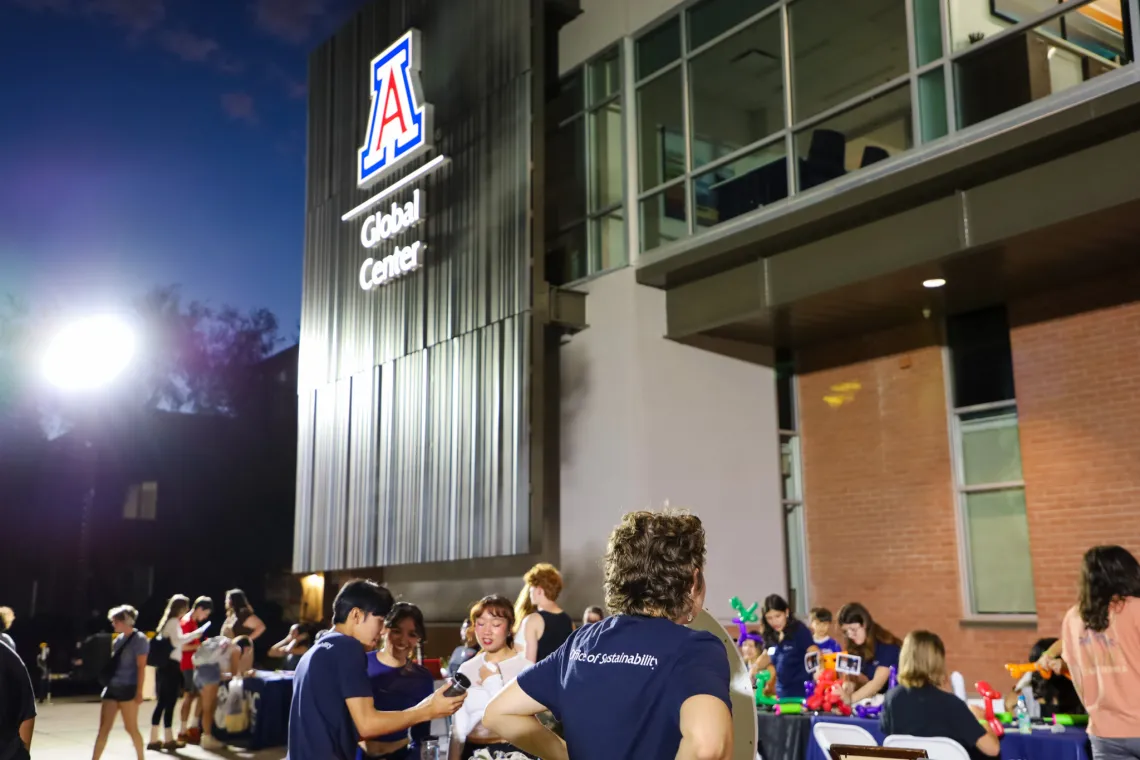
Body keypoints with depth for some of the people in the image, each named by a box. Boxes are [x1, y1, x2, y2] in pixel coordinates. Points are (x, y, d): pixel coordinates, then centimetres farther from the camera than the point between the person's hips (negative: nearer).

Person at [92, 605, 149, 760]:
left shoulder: (139, 639, -9)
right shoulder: (118, 640, 14)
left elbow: (141, 667, -12)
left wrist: (139, 691, -16)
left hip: (128, 688, -7)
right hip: (112, 687, 7)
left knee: (131, 728, 1)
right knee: (103, 728, 5)